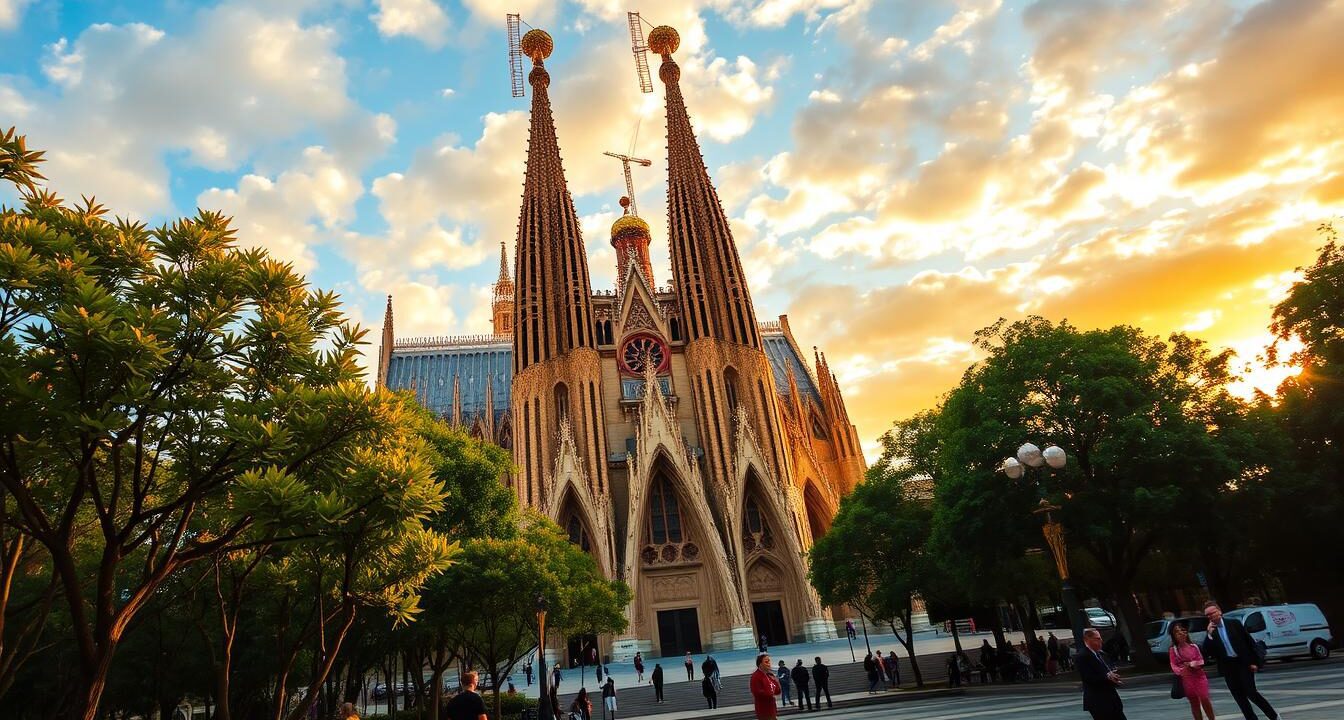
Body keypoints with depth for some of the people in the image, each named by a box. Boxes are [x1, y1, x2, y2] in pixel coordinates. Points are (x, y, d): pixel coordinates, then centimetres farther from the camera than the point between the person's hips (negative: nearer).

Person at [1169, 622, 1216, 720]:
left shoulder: (1193, 646, 1)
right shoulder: (1173, 650, -5)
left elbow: (1201, 661, 3)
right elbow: (1173, 666, -7)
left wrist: (1192, 664, -15)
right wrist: (1181, 671, -26)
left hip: (1199, 676, 1)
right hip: (1187, 679, -1)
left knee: (1205, 699, -6)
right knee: (1194, 703, 7)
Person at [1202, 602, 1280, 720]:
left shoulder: (1234, 623, -4)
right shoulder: (1210, 631, 1)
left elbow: (1250, 641, 0)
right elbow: (1207, 652, -6)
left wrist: (1254, 661, -5)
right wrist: (1210, 635, -18)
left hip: (1243, 663, -3)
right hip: (1227, 667, 3)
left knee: (1251, 693, -4)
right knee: (1239, 697, 6)